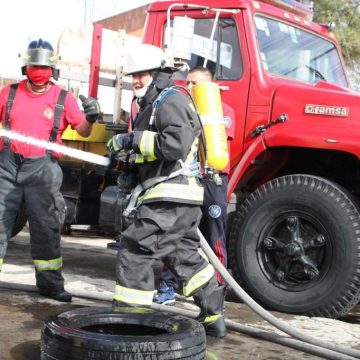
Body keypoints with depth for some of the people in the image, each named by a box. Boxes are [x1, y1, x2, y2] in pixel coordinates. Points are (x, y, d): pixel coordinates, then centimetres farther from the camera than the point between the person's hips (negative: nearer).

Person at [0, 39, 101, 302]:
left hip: (42, 169, -1)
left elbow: (83, 131, 2)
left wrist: (90, 118, -18)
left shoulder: (63, 99, 3)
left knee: (46, 226, 4)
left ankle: (49, 282, 14)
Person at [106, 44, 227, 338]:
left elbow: (176, 145, -26)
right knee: (185, 256, 17)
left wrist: (132, 140, -22)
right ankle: (214, 318, 24)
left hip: (170, 196, -11)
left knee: (135, 251, -8)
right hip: (182, 198, 11)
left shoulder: (171, 101, -10)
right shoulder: (154, 105, 23)